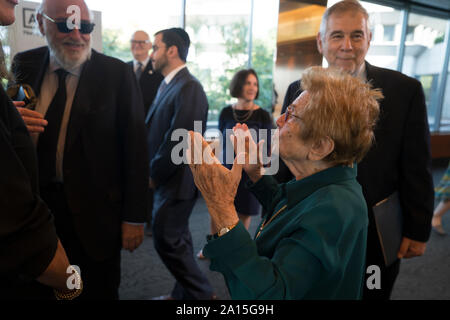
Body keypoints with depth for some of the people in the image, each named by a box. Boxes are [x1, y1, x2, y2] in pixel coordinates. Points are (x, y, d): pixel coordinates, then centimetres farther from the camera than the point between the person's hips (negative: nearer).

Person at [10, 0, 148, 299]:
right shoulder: (23, 65, 4)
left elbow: (135, 148, -9)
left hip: (95, 212, -3)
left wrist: (134, 217, -9)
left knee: (100, 291, 15)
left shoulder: (117, 74, -8)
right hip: (36, 207, 4)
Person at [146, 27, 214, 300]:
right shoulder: (169, 84, 12)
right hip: (166, 178, 9)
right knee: (178, 239, 18)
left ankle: (202, 293, 18)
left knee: (167, 241, 0)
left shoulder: (189, 88, -18)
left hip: (176, 181, -9)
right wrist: (153, 171, 5)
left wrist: (154, 174, -12)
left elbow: (178, 140, -23)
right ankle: (184, 293, 34)